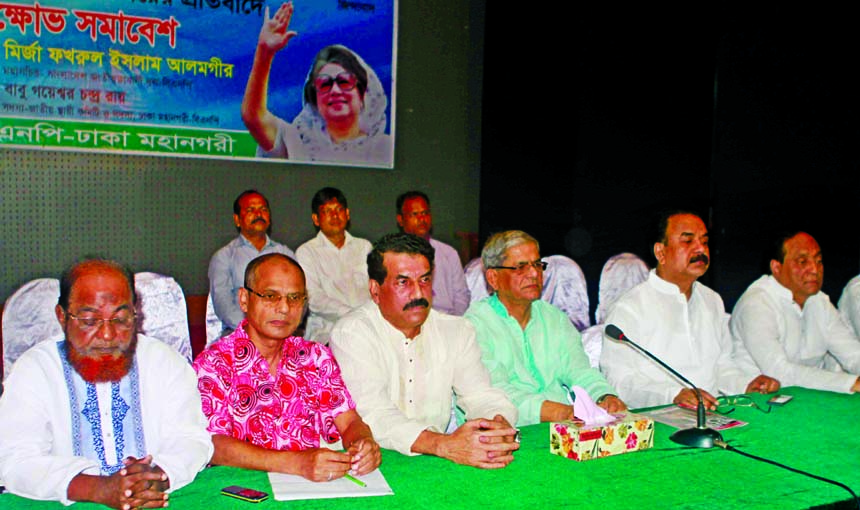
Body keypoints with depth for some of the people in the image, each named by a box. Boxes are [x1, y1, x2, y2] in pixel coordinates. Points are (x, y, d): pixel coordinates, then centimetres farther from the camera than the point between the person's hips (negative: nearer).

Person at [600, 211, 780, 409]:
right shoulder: (628, 308, -6)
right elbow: (619, 381, -14)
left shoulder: (712, 301, 20)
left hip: (713, 417, 5)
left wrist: (746, 383, 6)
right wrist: (674, 395, -27)